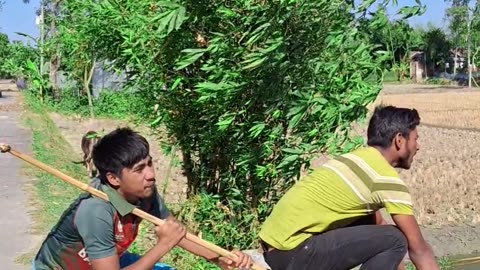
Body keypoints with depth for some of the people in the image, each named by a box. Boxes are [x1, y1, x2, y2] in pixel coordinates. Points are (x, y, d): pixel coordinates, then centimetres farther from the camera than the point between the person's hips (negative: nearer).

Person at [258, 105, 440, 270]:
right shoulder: (387, 179, -10)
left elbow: (378, 224, 25)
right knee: (394, 240, -8)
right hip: (291, 253, -9)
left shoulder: (360, 159, 16)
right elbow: (419, 248, -5)